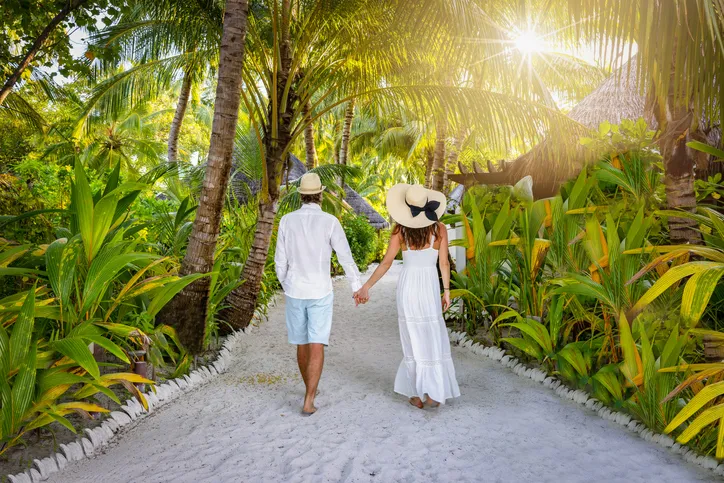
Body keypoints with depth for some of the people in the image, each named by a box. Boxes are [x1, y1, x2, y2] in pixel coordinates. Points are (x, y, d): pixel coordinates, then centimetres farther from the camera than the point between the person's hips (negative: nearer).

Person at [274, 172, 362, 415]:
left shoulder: (287, 220, -3)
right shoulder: (330, 221, -10)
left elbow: (280, 261, 1)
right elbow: (346, 258, -8)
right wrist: (358, 287, 4)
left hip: (295, 292, 3)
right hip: (320, 293, -3)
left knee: (302, 343, 19)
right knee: (316, 347, -1)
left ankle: (310, 388, 35)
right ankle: (308, 402, -7)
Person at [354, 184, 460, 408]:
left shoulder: (400, 230, -7)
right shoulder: (439, 229, -5)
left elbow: (386, 263, -9)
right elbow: (444, 264, -3)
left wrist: (366, 287, -3)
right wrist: (447, 292, 7)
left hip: (406, 287, 0)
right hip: (429, 289, 0)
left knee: (412, 341, 10)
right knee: (433, 341, 11)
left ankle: (417, 394, 15)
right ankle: (433, 393, 5)